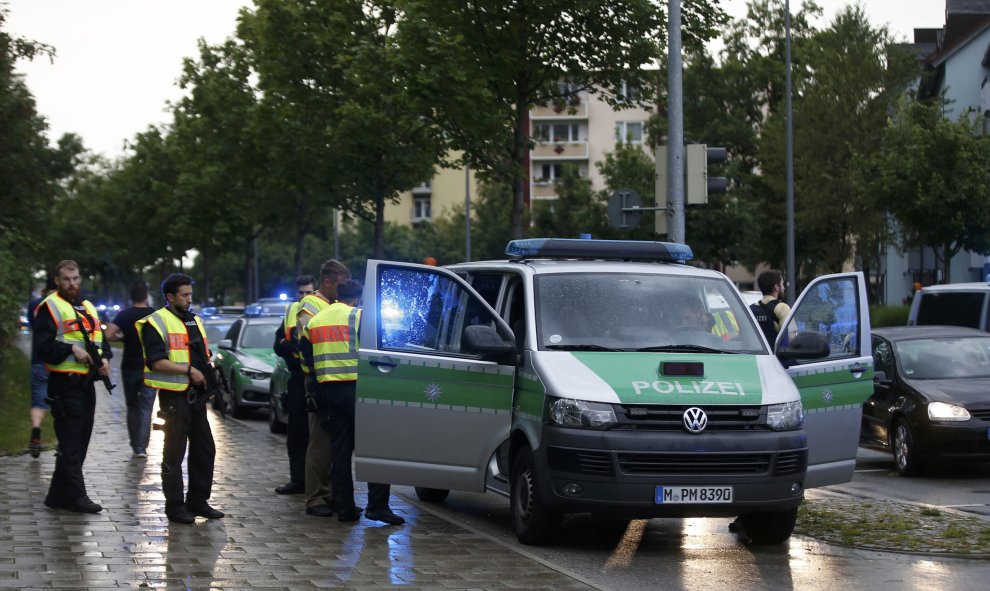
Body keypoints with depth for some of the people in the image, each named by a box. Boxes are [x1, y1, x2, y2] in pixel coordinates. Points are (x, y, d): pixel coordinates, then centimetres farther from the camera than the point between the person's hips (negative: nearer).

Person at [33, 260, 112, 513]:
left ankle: (58, 496, 19)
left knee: (80, 442, 11)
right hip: (65, 385, -8)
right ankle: (76, 495, -5)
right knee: (70, 442, -7)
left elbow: (101, 339, 25)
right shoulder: (50, 307, -6)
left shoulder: (88, 308, 19)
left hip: (87, 383, 8)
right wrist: (71, 350, -23)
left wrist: (104, 358, 5)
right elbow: (42, 345, -15)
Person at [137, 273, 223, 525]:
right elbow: (157, 362, -18)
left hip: (196, 395, 8)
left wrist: (207, 372, 9)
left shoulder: (194, 320, 17)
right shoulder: (157, 322, -9)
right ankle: (175, 506, 5)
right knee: (174, 454, -2)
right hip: (174, 397, -8)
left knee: (205, 450, 12)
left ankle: (198, 501, 22)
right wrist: (189, 370, -20)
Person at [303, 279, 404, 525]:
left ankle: (344, 507, 9)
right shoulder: (358, 316, -5)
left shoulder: (314, 322, 14)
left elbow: (307, 355, 17)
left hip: (328, 390, 6)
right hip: (355, 387, -6)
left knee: (339, 449, 10)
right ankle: (377, 505, -11)